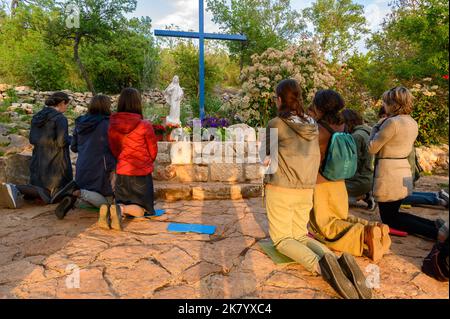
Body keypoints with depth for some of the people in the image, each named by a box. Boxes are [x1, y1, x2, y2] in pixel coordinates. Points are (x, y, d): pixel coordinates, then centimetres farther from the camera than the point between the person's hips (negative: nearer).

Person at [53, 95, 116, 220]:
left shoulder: (80, 123, 8)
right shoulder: (106, 124, -11)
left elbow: (74, 147, 15)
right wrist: (112, 168, -7)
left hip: (81, 168, 7)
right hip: (99, 168, -7)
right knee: (107, 201, 8)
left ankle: (75, 199, -12)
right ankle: (79, 193, -19)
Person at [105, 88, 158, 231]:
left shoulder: (112, 125, -3)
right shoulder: (145, 125, -15)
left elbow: (114, 151, 9)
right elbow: (153, 152, -2)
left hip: (122, 172, 4)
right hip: (142, 173, -4)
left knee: (123, 205, 19)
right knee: (141, 209, 8)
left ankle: (109, 211, -15)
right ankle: (121, 209, -23)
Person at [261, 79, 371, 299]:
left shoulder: (276, 124, -12)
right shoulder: (312, 125, 5)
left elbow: (266, 160, -5)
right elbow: (315, 159, 15)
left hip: (280, 188, -5)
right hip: (306, 188, 6)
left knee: (282, 239, 6)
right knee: (300, 236, 16)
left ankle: (319, 265, -23)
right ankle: (339, 262, -11)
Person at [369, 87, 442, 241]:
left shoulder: (392, 122, -18)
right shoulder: (413, 123, 10)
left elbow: (372, 148, -13)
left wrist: (376, 127, 1)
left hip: (389, 174, -9)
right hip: (405, 173, 9)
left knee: (389, 219, 4)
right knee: (393, 213, 21)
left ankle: (436, 233, -8)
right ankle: (435, 225, 9)